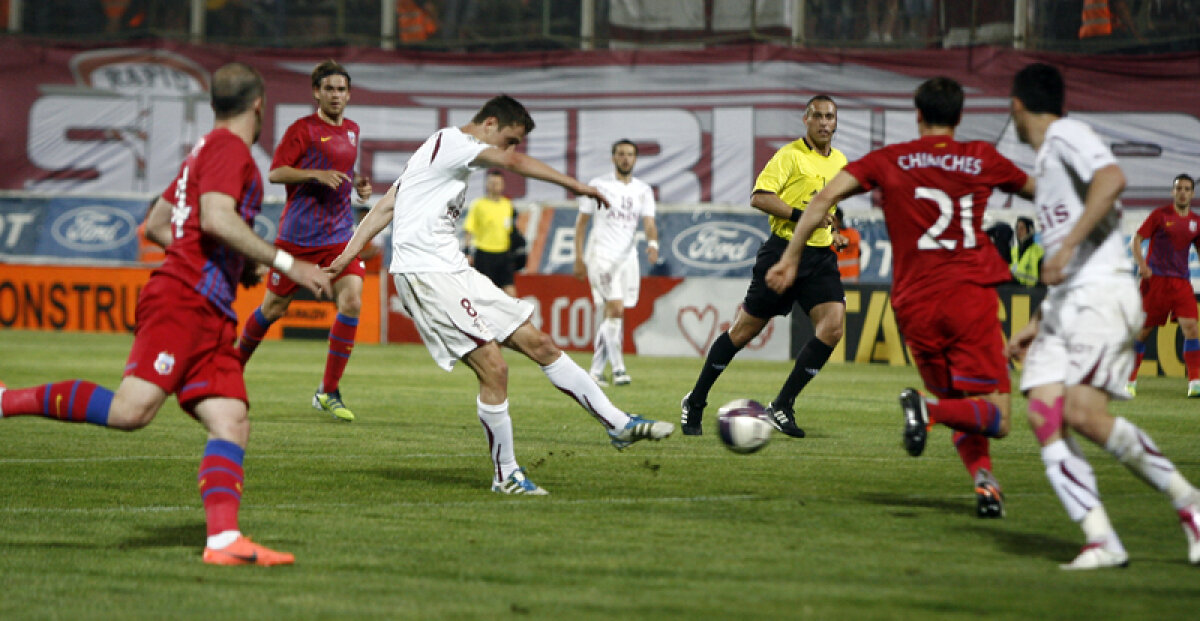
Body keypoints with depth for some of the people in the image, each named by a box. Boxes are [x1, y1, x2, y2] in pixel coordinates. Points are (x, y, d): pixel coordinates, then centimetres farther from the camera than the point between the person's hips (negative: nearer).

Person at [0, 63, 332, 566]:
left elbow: (156, 224, 32)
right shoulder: (228, 148, -2)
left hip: (210, 316, 10)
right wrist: (286, 264, -15)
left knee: (232, 425, -6)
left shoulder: (206, 152, 27)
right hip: (183, 302, -10)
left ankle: (224, 539, -21)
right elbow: (215, 219, -18)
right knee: (132, 409, -22)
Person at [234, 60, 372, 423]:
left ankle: (328, 392, -7)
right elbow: (275, 173, -10)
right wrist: (317, 175, -22)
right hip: (298, 235, -4)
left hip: (340, 235, 4)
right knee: (274, 308, 5)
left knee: (352, 302, -15)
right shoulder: (303, 129, -6)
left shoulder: (352, 131, 14)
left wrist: (357, 185, 9)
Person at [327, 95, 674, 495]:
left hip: (453, 272, 10)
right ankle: (506, 476, -3)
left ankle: (619, 424, 9)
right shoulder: (451, 141, -8)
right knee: (494, 369, -16)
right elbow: (513, 162, -22)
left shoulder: (441, 153, 22)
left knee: (537, 343, 6)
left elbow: (385, 206, 19)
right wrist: (574, 185, -19)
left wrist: (348, 255, 14)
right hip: (425, 274, -10)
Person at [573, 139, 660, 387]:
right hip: (601, 255, -4)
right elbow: (581, 221, 4)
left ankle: (596, 370, 14)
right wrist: (579, 258, -2)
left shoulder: (643, 190, 8)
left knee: (612, 315, 5)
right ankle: (618, 368, -14)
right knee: (616, 309, -18)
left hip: (628, 257, 4)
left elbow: (649, 223, -2)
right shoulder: (597, 185, 0)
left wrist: (652, 243, -25)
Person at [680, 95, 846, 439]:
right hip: (784, 249, -6)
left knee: (833, 326, -15)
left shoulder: (840, 161, 15)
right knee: (745, 329, 0)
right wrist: (799, 214, -23)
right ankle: (695, 402, 16)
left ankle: (782, 406, -7)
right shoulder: (790, 155, -8)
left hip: (820, 256, 6)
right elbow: (759, 197, -17)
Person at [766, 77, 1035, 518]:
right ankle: (928, 409, -32)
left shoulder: (888, 161, 10)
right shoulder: (981, 159, 10)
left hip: (915, 306, 2)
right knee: (996, 418, -3)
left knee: (955, 403, 19)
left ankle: (982, 476, -7)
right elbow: (1033, 189, 26)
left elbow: (827, 196, -1)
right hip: (971, 296, -2)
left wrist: (791, 258, 4)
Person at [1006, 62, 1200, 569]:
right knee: (1043, 416, -9)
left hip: (1101, 295, -9)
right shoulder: (1046, 161, 26)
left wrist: (1068, 244, -27)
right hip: (1063, 302, 9)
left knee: (1083, 413, -23)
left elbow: (1111, 179, -25)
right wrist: (1037, 326, 27)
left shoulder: (1067, 135, -2)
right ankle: (1101, 541, -14)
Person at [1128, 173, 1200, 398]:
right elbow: (1136, 240, -2)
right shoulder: (1160, 215, 0)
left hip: (1181, 282, 3)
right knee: (1144, 329, 1)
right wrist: (1141, 264, -18)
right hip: (1155, 278, -3)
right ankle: (1130, 381, 14)